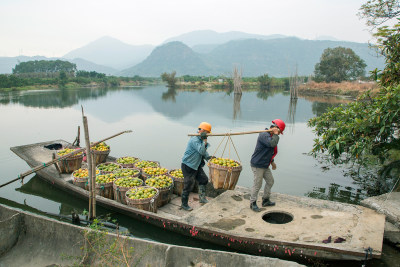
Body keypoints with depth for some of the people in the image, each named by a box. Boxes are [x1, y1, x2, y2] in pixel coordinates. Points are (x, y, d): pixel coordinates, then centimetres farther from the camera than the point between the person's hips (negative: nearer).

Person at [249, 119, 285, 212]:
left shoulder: (270, 135, 13)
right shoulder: (264, 135, -19)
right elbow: (272, 143, -36)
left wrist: (272, 162, 26)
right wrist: (275, 134, -20)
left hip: (265, 165, 10)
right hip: (257, 165, -10)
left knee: (270, 181, 16)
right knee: (257, 184, -3)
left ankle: (265, 200, 30)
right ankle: (253, 203, 12)